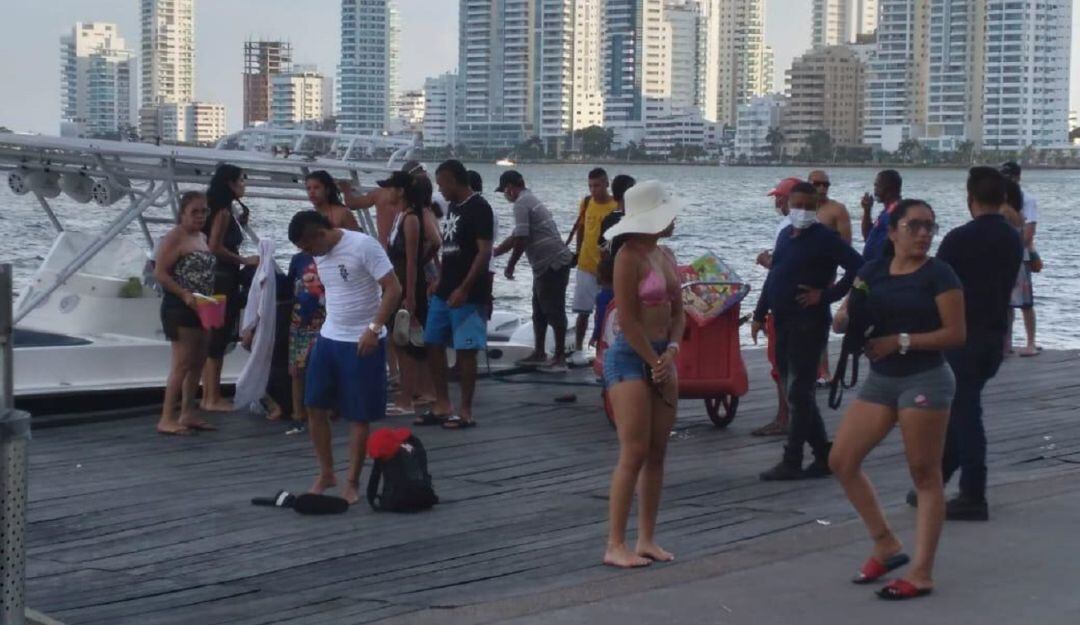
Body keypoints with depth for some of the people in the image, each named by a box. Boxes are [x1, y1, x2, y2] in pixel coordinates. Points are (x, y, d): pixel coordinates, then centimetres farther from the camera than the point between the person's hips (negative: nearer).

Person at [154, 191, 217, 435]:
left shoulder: (203, 238, 16)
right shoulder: (174, 238, -10)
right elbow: (160, 273, -16)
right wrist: (185, 295, -23)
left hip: (200, 309, 9)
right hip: (179, 308, -9)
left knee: (198, 362, 11)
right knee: (182, 363, -12)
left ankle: (187, 414, 18)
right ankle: (167, 419, -10)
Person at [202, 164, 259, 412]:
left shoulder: (225, 211, 15)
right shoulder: (223, 212, -13)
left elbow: (222, 244, 11)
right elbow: (215, 247, -20)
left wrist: (240, 221, 11)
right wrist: (244, 260, -15)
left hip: (221, 280, 10)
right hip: (223, 280, -10)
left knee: (214, 338, 12)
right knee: (218, 338, -6)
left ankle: (209, 395, 17)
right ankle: (212, 398, -3)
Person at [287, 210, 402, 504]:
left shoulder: (363, 246, -16)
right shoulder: (320, 255, 5)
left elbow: (393, 289, -18)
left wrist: (374, 328, -23)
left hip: (363, 342, -7)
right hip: (328, 338, 7)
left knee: (358, 415, 0)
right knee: (314, 406, 5)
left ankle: (352, 482, 12)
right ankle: (326, 474, 20)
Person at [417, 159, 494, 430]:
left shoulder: (478, 208, -11)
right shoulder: (453, 207, 15)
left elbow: (484, 252, -17)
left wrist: (464, 289, -21)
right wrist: (440, 280, 14)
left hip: (466, 296, -9)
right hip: (443, 293, 9)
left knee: (465, 350, -4)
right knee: (433, 346, 9)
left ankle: (465, 412, 3)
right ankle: (442, 406, 17)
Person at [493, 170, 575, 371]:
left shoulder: (521, 204, -12)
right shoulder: (530, 200, 20)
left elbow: (521, 239, -19)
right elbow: (515, 237, 26)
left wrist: (510, 265, -8)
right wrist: (492, 253, 28)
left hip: (553, 264, -10)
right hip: (545, 265, 10)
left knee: (554, 311, -5)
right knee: (539, 311, 16)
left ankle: (560, 358, -2)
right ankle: (539, 354, 23)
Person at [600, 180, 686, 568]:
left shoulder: (666, 256, 14)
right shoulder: (629, 256, -12)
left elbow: (677, 313, 14)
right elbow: (629, 321, -15)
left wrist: (672, 352, -4)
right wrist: (657, 364, -11)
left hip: (661, 357, 8)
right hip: (630, 357, -8)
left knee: (657, 454, 8)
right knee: (634, 454, -10)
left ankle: (647, 540, 14)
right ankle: (615, 546, -6)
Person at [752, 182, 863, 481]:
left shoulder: (825, 238, -10)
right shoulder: (785, 235, 14)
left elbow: (858, 267, -17)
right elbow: (774, 277, 21)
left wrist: (825, 295, -16)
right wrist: (760, 314, 17)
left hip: (809, 324, -8)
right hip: (783, 322, 8)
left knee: (798, 393, -6)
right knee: (796, 393, 11)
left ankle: (792, 462, -3)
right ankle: (823, 454, 19)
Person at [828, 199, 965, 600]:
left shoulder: (939, 274, -7)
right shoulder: (873, 271, 8)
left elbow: (956, 334, -12)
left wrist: (901, 341, -18)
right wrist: (851, 309, -14)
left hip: (925, 381, -6)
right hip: (879, 380, 6)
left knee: (925, 476, -2)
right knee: (841, 461, 4)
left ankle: (921, 574, 2)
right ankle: (887, 547, 16)